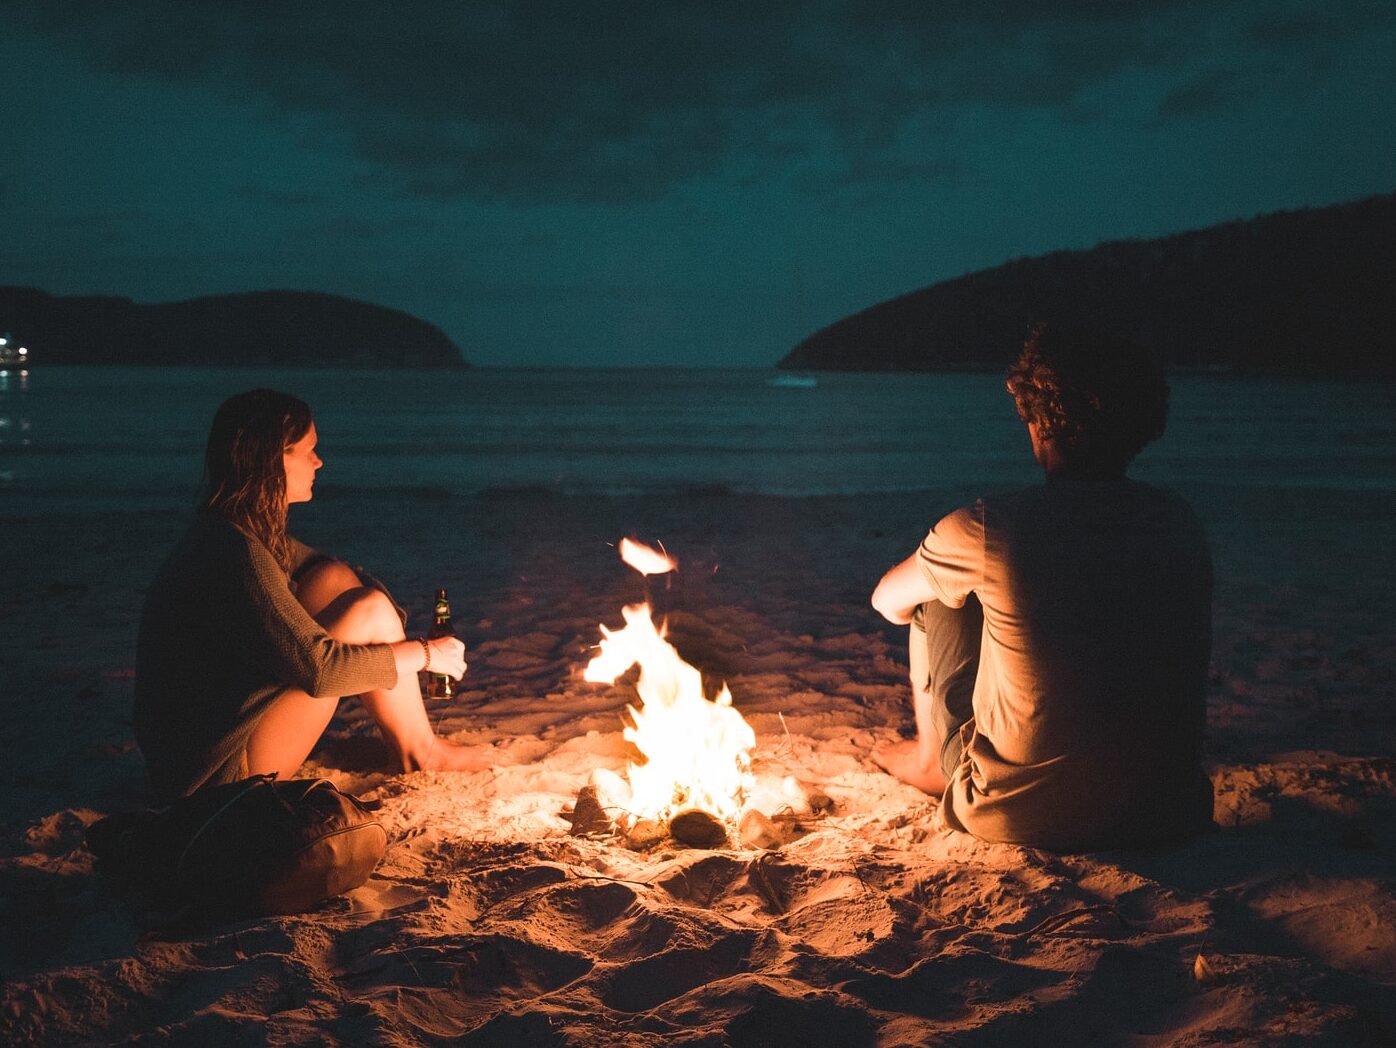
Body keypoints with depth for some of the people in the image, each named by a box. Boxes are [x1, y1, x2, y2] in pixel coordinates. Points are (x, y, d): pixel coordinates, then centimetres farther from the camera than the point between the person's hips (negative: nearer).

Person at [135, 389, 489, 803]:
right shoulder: (236, 554, -24)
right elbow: (319, 667, -25)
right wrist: (424, 654, -11)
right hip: (221, 769, -9)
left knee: (335, 580, 3)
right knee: (369, 610, -12)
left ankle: (407, 741, 6)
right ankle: (421, 751, 9)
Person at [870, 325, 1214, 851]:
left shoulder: (988, 527, -17)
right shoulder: (1180, 522, -4)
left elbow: (887, 601, 4)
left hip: (1021, 817, -4)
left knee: (938, 602, 14)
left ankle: (930, 758, 38)